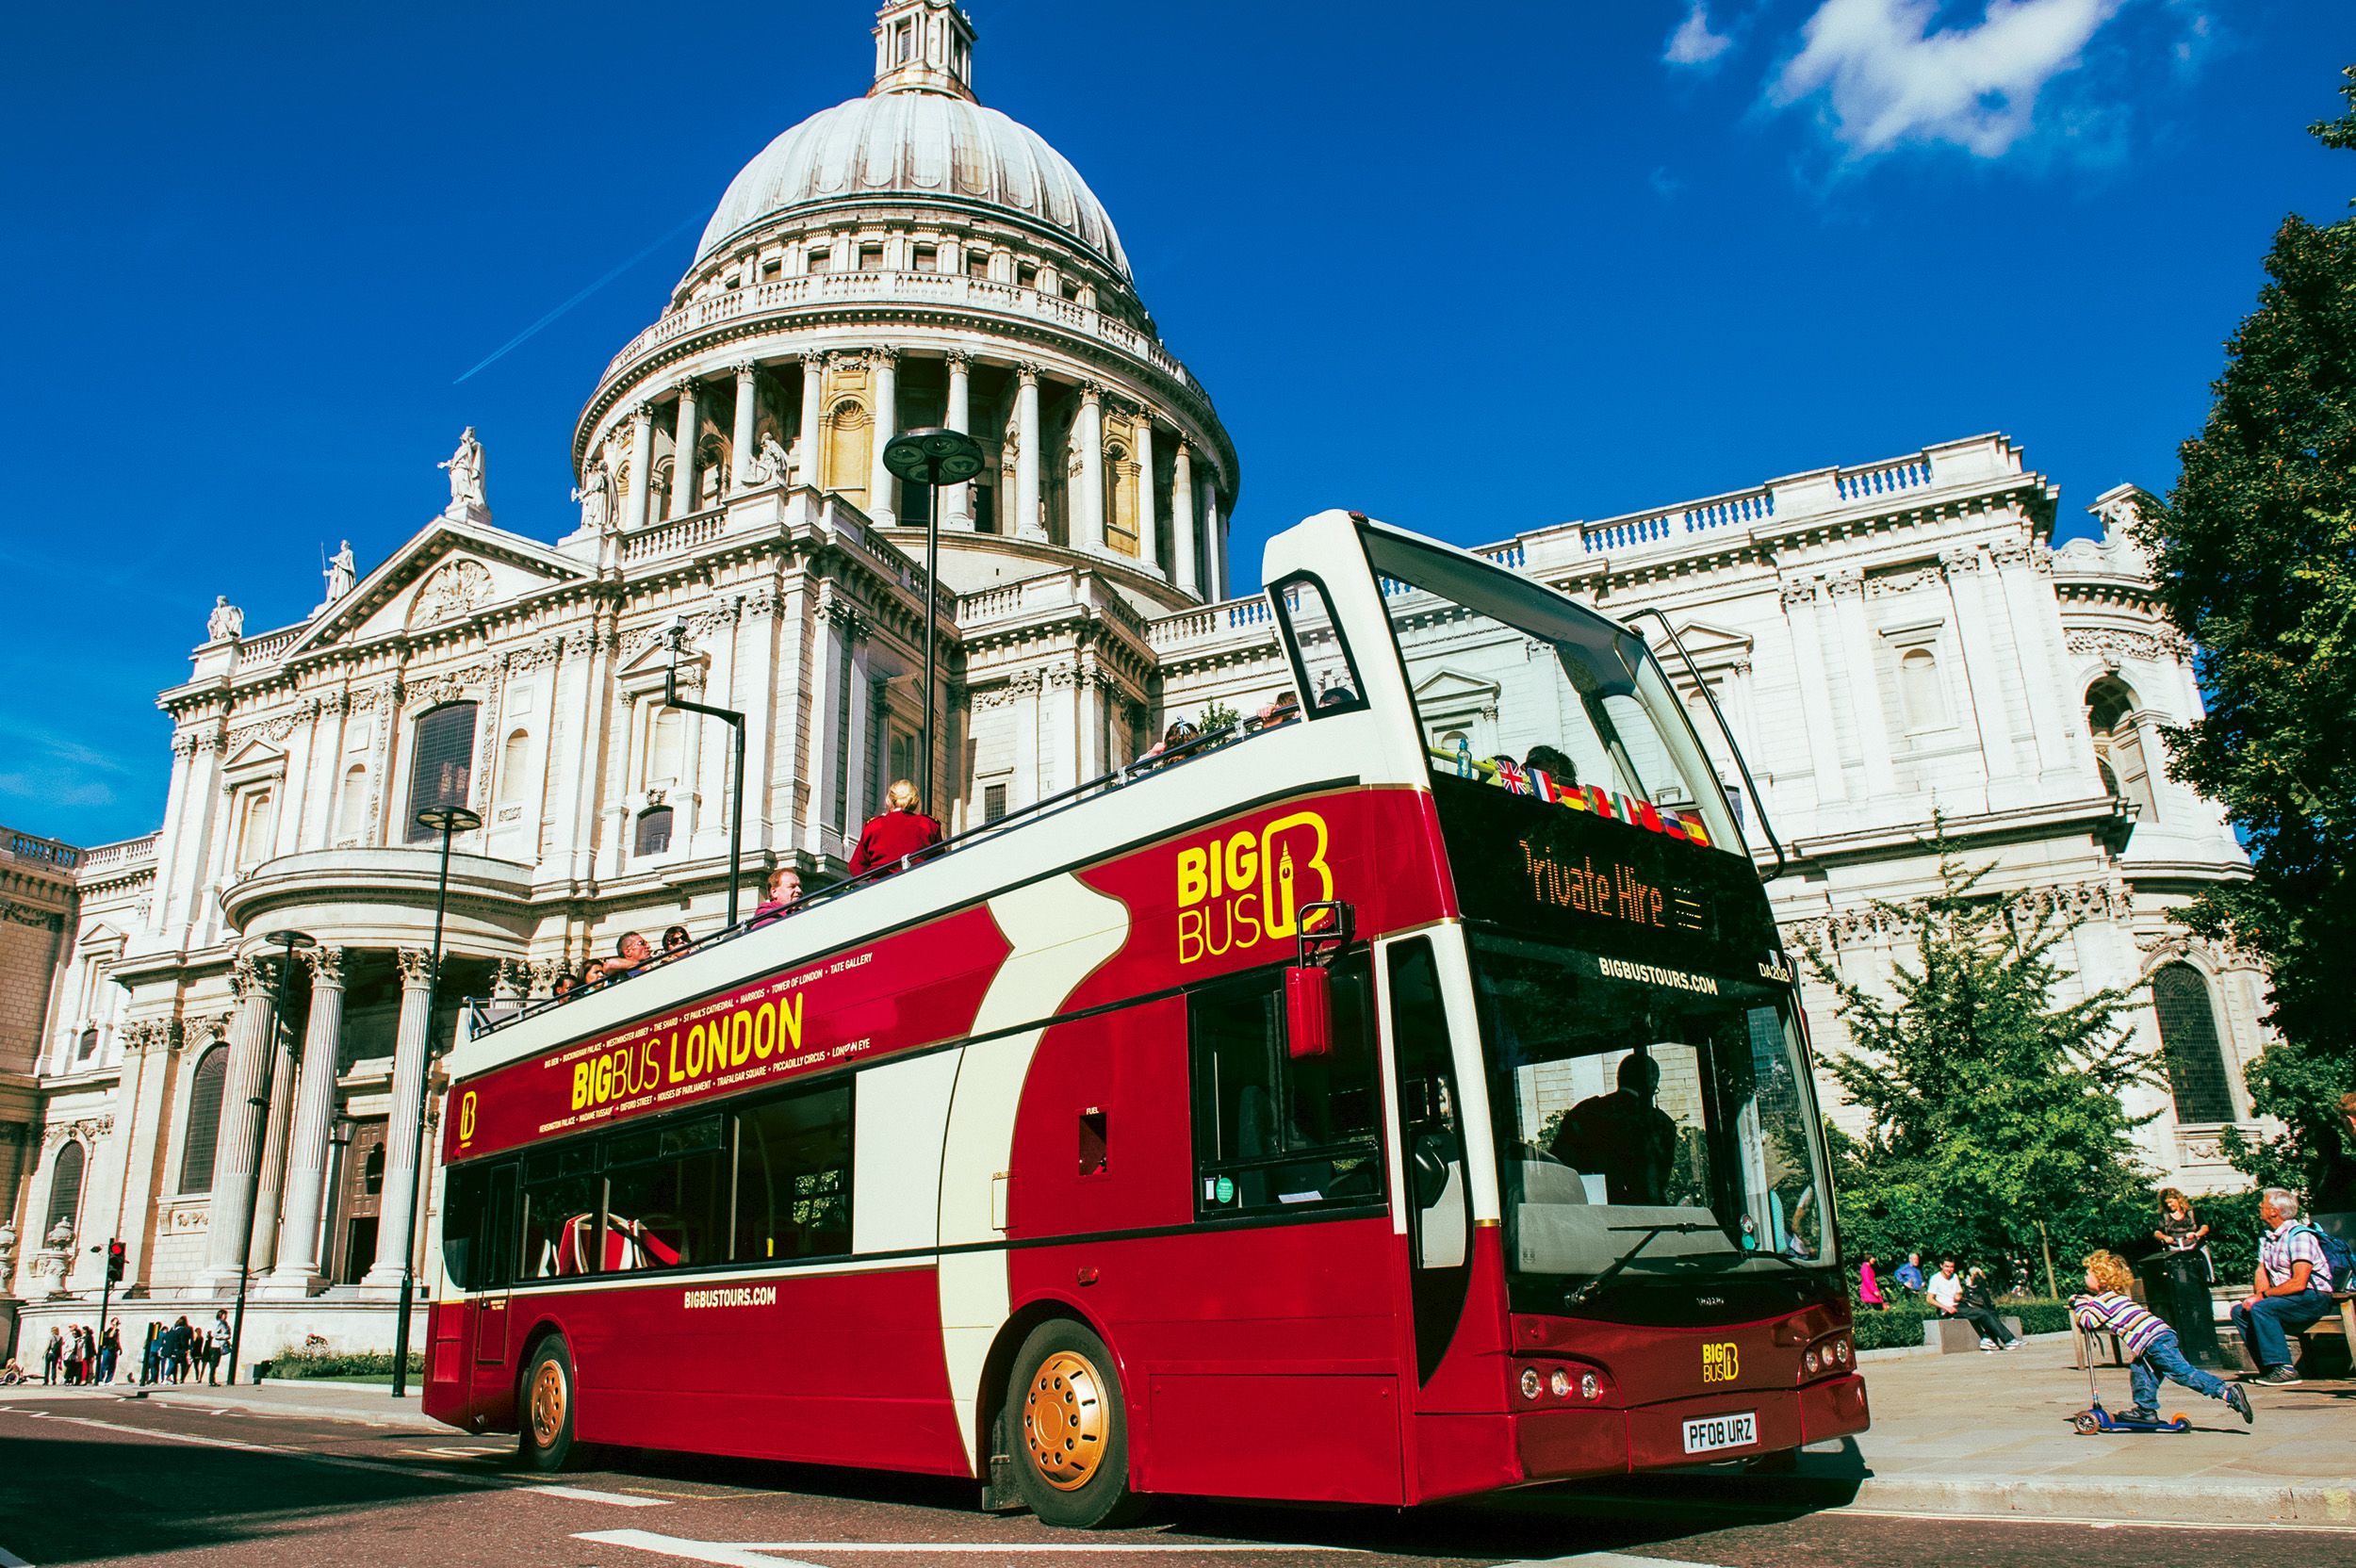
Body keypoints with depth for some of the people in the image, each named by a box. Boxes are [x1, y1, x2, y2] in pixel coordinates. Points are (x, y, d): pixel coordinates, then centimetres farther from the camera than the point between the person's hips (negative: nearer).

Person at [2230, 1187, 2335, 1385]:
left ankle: (2283, 1368, -25)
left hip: (2314, 1298, -9)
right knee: (2240, 1311, -5)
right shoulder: (2267, 1237, 11)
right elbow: (2261, 1271, 9)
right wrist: (2257, 1296, -12)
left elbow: (2298, 1283, -24)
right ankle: (2268, 1367, -3)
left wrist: (2262, 1295, -21)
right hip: (2288, 1299, 9)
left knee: (2260, 1308, -29)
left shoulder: (2300, 1235, -17)